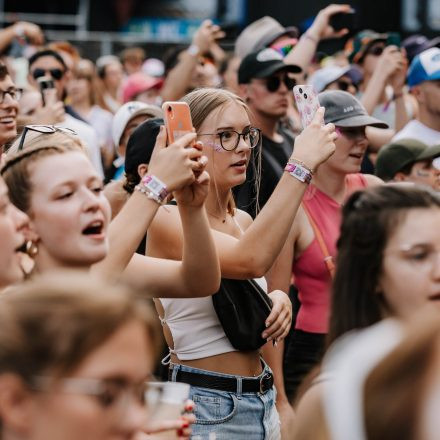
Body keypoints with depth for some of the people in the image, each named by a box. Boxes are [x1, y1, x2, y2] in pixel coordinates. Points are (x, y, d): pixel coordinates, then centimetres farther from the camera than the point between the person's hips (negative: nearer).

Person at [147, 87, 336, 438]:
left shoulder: (243, 221, 8)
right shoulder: (168, 221, -16)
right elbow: (251, 261, -33)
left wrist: (278, 301, -1)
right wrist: (301, 164, -32)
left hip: (262, 402, 7)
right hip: (208, 406, -7)